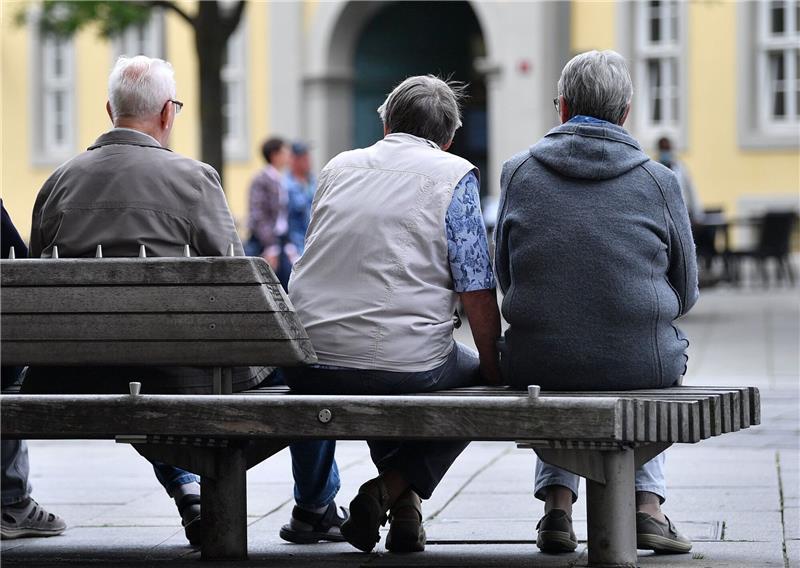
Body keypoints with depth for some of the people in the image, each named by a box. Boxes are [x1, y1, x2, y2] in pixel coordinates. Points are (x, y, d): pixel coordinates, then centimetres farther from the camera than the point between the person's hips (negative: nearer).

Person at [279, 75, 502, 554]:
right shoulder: (455, 175, 0)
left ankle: (313, 508, 42)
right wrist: (495, 375, 6)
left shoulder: (339, 167, 14)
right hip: (406, 367, -5)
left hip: (311, 367, 5)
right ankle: (394, 488, 4)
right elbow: (477, 293, -6)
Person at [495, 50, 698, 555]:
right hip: (639, 365, -1)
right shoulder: (658, 181, -2)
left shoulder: (519, 172, 2)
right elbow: (685, 292, 6)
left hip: (538, 362, 1)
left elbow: (505, 278, 9)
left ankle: (557, 501, 23)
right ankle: (647, 501, 22)